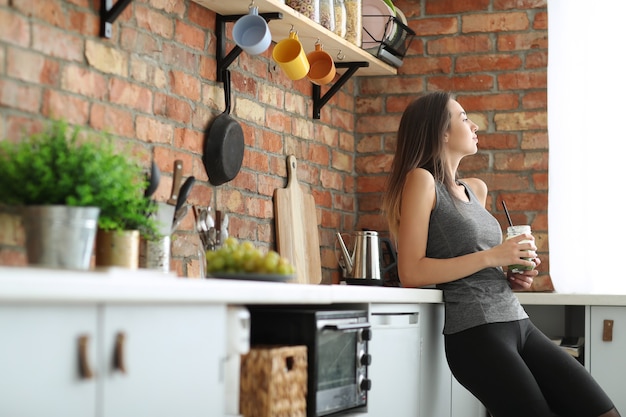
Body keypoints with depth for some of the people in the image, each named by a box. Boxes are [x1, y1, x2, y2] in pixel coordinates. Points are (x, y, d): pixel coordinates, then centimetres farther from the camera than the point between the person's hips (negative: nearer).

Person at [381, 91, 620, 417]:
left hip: (519, 322, 8)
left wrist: (513, 276, 11)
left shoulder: (476, 189, 19)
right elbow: (411, 273, -12)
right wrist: (491, 257, -13)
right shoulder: (421, 179, -4)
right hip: (475, 332, -7)